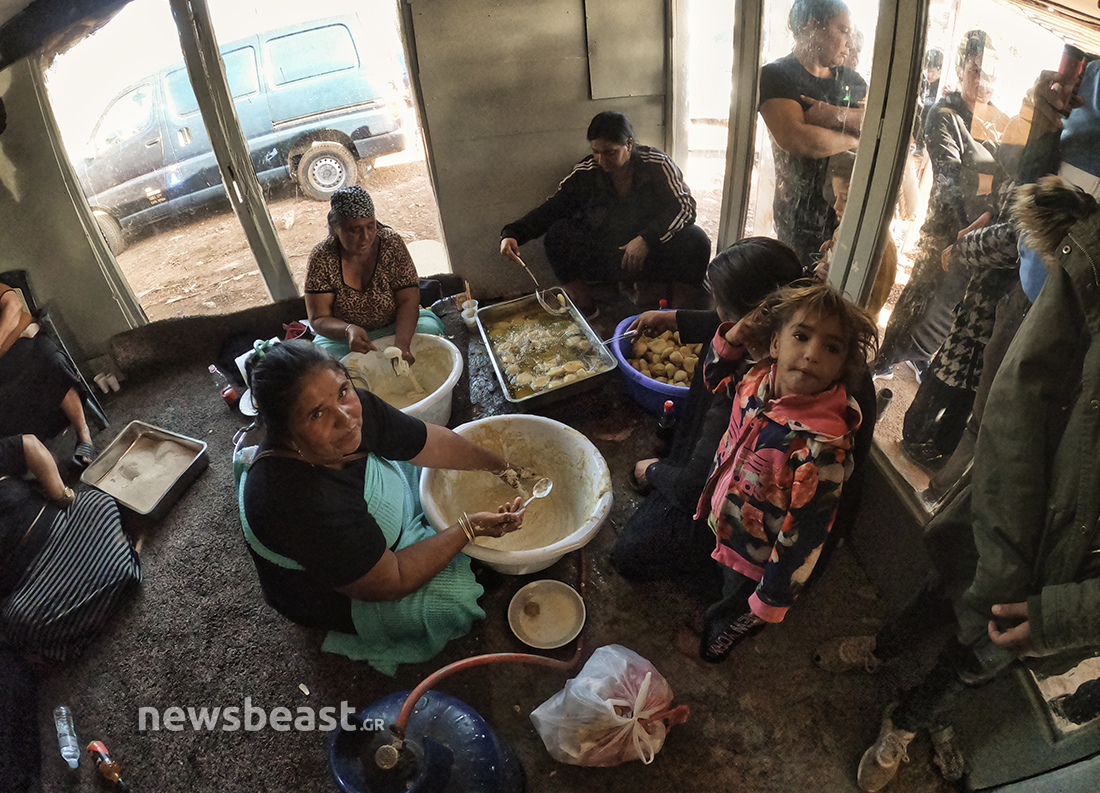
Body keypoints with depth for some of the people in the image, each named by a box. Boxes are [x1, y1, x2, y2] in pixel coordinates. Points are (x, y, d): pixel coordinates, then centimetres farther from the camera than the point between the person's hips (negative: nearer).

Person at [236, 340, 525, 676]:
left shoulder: (355, 408, -26)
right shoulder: (304, 505, -44)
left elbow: (432, 442, -9)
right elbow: (389, 582, -31)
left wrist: (501, 466, 2)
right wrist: (471, 529, -28)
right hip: (327, 595, -7)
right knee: (456, 592, -14)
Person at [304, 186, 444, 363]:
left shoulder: (391, 243, -13)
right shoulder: (321, 258, -15)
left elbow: (408, 300, -18)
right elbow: (319, 319, -15)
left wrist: (401, 344, -36)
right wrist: (348, 330, -38)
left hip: (396, 327, 1)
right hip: (342, 336, -1)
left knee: (430, 327, -27)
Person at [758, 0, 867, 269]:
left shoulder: (851, 80, 15)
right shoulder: (776, 76, -5)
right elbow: (795, 138, -22)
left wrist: (830, 114, -16)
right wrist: (856, 139, -7)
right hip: (801, 214, -5)